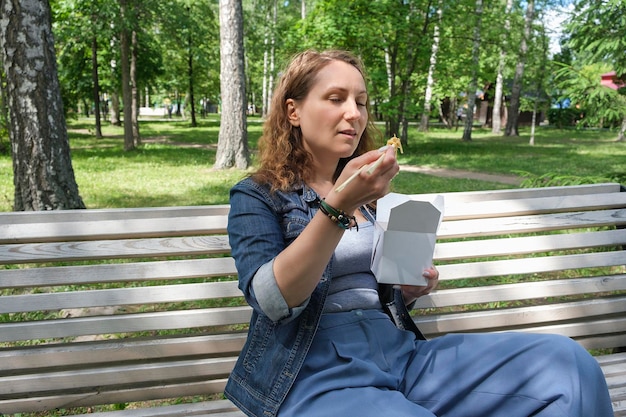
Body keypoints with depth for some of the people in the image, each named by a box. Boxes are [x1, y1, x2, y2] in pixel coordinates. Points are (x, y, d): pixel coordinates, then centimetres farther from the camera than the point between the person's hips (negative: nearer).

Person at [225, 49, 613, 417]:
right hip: (317, 372, -5)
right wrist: (337, 206, -25)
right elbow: (274, 300, -15)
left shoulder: (369, 196, 17)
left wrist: (412, 287, 5)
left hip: (400, 353, 6)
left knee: (564, 359, -16)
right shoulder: (256, 196, 1)